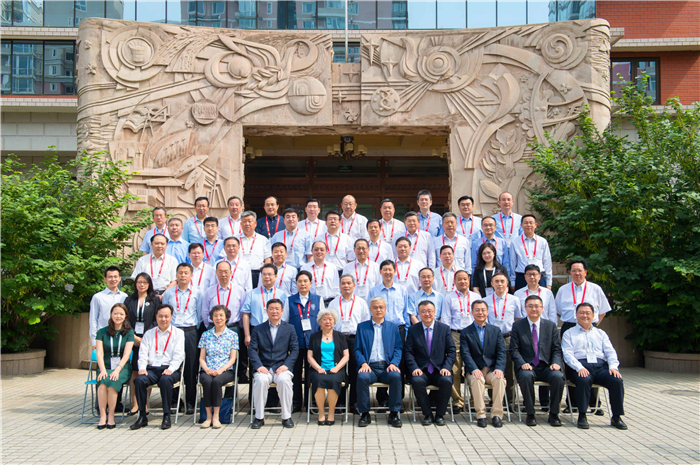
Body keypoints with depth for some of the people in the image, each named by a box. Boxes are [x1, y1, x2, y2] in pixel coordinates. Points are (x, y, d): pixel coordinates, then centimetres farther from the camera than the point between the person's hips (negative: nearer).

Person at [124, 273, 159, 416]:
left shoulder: (155, 300, 8)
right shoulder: (129, 300, 14)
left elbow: (156, 322, 1)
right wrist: (134, 337, -6)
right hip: (133, 340, 2)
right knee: (133, 372, -2)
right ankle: (134, 404, 4)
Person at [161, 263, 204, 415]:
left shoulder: (197, 293, 9)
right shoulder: (168, 293, 12)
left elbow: (200, 315, 10)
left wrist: (194, 330, 2)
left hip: (190, 332, -1)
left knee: (191, 367, -2)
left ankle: (190, 402, 4)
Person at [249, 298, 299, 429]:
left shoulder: (289, 328, 13)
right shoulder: (258, 329, 14)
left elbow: (294, 350, 6)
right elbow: (252, 349, 4)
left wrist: (286, 365, -10)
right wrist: (259, 366, -13)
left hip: (282, 368, 0)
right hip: (264, 368, 1)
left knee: (284, 380, -34)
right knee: (260, 380, -33)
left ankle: (286, 417, -19)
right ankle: (259, 417, -18)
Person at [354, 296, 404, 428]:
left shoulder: (393, 327, 17)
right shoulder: (362, 327, 15)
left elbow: (398, 348, 9)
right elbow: (357, 350, 9)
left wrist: (393, 363, -10)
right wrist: (363, 363, -10)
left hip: (387, 367, 0)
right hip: (370, 367, 0)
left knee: (396, 376, -32)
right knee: (362, 377, -33)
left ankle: (394, 413, -17)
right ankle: (364, 414, -16)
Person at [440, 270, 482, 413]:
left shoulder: (476, 297, 16)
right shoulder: (449, 297, 12)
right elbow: (446, 319, 8)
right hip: (455, 335, -1)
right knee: (455, 370, -6)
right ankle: (457, 400, 2)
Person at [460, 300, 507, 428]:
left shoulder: (496, 330, 14)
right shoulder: (465, 333, 8)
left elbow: (502, 352, 4)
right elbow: (465, 354, -3)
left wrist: (499, 368, -14)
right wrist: (474, 369, -21)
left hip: (492, 369, 1)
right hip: (475, 370, -1)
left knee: (500, 379, -31)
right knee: (477, 380, -34)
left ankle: (496, 415, -23)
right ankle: (481, 415, -27)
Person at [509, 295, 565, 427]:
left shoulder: (551, 326, 13)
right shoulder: (517, 326, 8)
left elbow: (557, 349, 10)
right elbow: (514, 350, 2)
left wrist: (556, 363, -10)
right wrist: (522, 363, -16)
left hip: (546, 367, 2)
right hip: (527, 366, -2)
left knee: (558, 376, -30)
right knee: (526, 376, -36)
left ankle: (554, 414, -12)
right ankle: (530, 414, -20)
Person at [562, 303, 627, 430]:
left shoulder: (600, 333, 26)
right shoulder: (569, 334, 16)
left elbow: (611, 352, 15)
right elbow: (567, 354, 1)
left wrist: (613, 366, -6)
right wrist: (579, 367, -17)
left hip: (601, 365, 3)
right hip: (580, 365, -3)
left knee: (617, 380, -26)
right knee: (583, 380, -36)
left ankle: (616, 417, -15)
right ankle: (582, 416, -24)